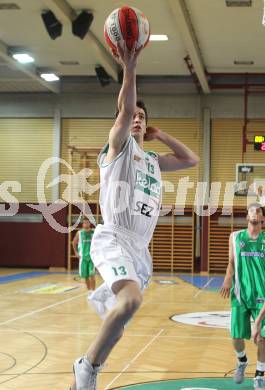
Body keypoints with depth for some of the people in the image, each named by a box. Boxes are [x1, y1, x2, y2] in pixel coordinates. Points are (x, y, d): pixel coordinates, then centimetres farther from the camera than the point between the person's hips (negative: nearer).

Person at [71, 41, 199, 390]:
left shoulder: (153, 160, 23)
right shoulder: (118, 148, 4)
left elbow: (192, 159, 24)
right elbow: (124, 109, -13)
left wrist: (159, 135, 21)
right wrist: (129, 68, -21)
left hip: (140, 247, 8)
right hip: (114, 238, -8)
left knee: (114, 330, 11)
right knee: (132, 299, -33)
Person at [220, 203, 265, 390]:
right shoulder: (235, 237, 6)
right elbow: (232, 263, 11)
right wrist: (228, 278, -7)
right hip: (240, 294, 1)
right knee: (237, 336, 2)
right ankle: (242, 361, 34)